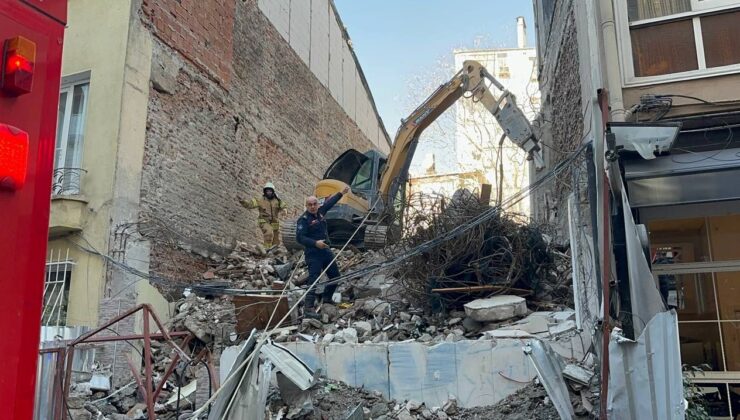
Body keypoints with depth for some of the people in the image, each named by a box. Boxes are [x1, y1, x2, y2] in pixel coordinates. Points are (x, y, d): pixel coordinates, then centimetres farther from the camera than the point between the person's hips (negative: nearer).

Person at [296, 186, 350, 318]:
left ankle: (326, 298, 38)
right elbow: (299, 238, -22)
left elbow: (329, 203, 24)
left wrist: (341, 193, 31)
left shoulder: (320, 213, 6)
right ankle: (309, 308, -11)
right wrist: (315, 243, -31)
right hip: (313, 254, -8)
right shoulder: (303, 219, -15)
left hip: (326, 251, 8)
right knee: (313, 281, -12)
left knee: (335, 276, 18)